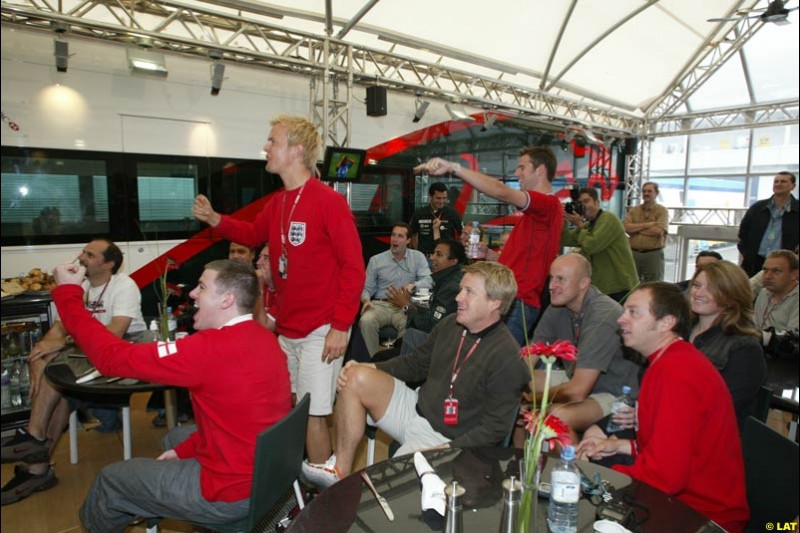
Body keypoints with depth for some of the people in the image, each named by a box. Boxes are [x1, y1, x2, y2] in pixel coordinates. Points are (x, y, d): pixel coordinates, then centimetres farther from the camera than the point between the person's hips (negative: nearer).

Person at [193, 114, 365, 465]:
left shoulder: (328, 200, -14)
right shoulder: (276, 203, 8)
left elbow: (353, 267, -15)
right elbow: (254, 235, 28)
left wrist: (340, 327, -17)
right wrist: (214, 219, 11)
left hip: (320, 331, -7)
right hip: (286, 329, 8)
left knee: (312, 416, 0)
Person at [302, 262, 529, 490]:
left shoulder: (507, 359, -20)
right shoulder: (450, 324, 1)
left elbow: (494, 428, -18)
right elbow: (416, 363, 14)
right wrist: (368, 368, 1)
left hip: (442, 437, -7)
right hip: (417, 409, 7)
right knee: (357, 378, -12)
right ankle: (340, 471, -5)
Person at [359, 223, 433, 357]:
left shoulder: (418, 257, 9)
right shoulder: (376, 260, 11)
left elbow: (428, 281, -2)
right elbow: (367, 288, 12)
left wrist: (413, 285, -23)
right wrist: (366, 300, -12)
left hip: (405, 307, -1)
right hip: (380, 304, 1)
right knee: (366, 321, -32)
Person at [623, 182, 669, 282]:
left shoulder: (662, 210, 1)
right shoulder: (633, 210, 10)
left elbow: (659, 231, -13)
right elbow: (626, 227, -5)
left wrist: (636, 229, -6)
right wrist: (647, 225, -10)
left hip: (653, 254, -3)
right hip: (633, 253, 3)